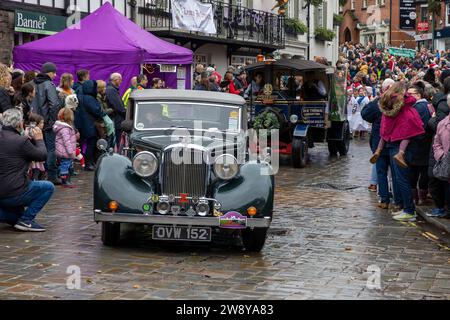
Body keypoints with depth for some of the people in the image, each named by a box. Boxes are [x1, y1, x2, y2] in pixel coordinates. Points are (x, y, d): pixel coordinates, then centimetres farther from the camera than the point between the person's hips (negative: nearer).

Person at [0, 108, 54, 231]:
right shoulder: (21, 141, -16)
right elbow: (43, 155, -5)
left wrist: (31, 140, 18)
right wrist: (39, 139, 11)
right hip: (13, 195, -8)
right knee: (48, 187, 8)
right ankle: (25, 220, 0)